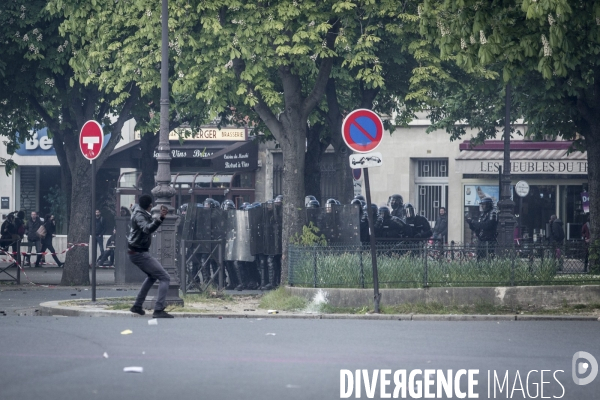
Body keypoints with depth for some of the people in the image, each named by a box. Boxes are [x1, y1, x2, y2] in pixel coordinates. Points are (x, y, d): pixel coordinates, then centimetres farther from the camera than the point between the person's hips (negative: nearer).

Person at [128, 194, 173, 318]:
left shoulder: (138, 210, 10)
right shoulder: (139, 215, -19)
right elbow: (147, 228, -40)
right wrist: (160, 218, -50)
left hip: (135, 252, 11)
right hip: (140, 253, -11)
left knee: (152, 276, 31)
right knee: (165, 278, -12)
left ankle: (137, 306, 30)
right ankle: (159, 310, -22)